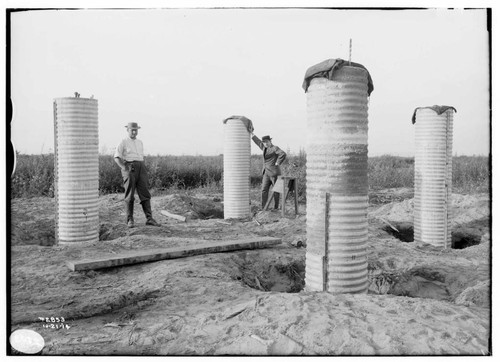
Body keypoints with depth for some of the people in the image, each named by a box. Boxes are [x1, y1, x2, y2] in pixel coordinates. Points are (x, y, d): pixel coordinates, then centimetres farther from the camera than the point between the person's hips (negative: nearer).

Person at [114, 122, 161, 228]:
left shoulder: (140, 142, 20)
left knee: (145, 194, -2)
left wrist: (143, 167, 13)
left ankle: (149, 218, -3)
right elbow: (117, 157, -3)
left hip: (141, 168, 5)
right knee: (129, 195, -3)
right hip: (129, 168, -5)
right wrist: (124, 168, -15)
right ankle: (130, 220, 3)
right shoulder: (123, 142, 2)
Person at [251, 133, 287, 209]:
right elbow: (258, 142, 29)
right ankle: (263, 208, -3)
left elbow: (283, 154, -25)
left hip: (274, 172, -8)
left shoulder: (275, 148, -10)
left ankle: (276, 207, 11)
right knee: (264, 190, -1)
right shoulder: (265, 148, 14)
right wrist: (252, 134, 31)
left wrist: (277, 163, -19)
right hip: (266, 172, 8)